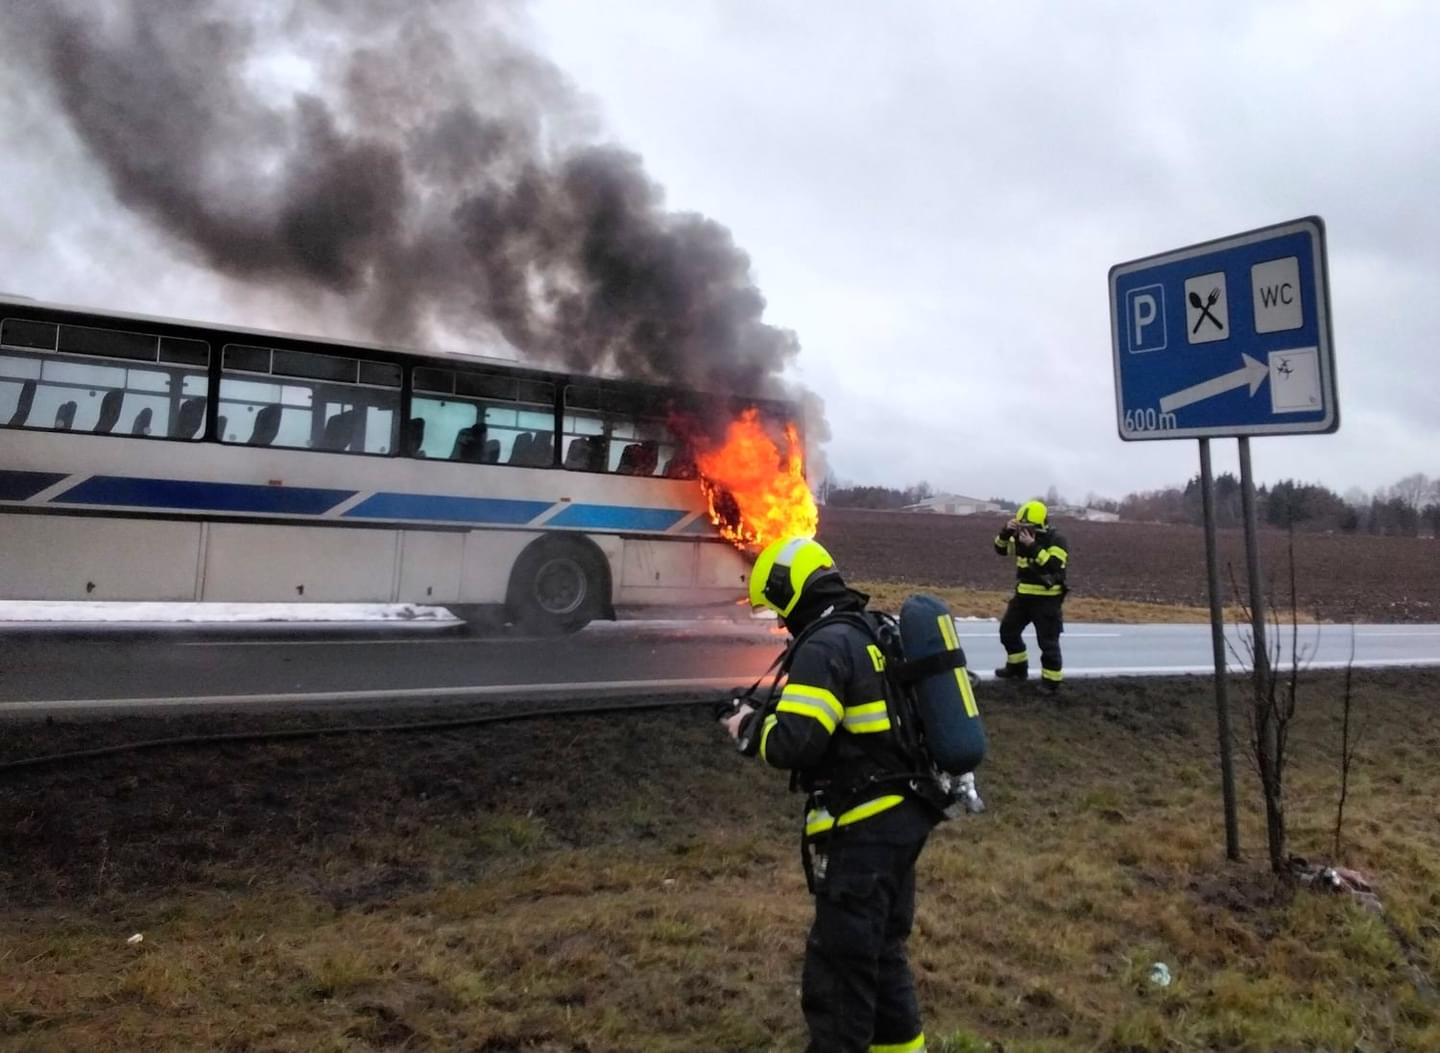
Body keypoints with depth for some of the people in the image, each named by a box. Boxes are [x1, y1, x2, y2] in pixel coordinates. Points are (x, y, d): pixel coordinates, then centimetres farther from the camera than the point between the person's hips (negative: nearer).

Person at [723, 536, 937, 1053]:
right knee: (882, 950, 22)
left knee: (838, 968, 2)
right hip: (900, 816, 10)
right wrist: (775, 710, 13)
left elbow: (793, 744, -25)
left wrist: (750, 726, -5)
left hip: (865, 830, -10)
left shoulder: (824, 645, -17)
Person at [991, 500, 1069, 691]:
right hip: (1023, 595, 7)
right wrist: (1005, 532, -14)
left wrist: (1033, 546, -34)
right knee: (1008, 630, 17)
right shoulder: (1021, 536, 4)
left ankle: (1052, 681, 6)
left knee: (1047, 640, -4)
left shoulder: (1056, 540, -16)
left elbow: (1053, 566, -29)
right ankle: (1017, 667, 33)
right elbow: (1001, 549, 4)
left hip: (1047, 598, -7)